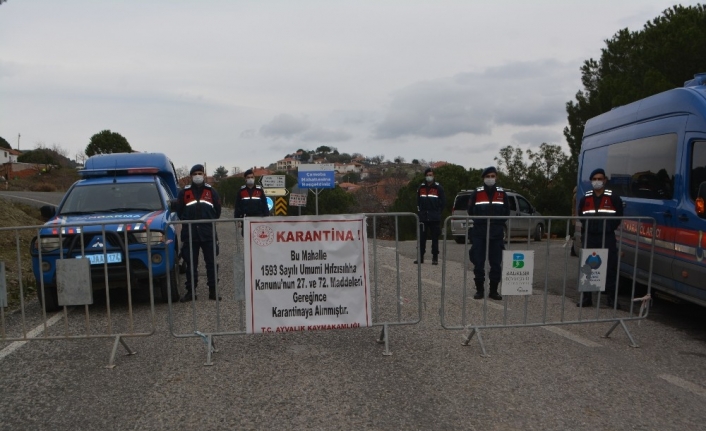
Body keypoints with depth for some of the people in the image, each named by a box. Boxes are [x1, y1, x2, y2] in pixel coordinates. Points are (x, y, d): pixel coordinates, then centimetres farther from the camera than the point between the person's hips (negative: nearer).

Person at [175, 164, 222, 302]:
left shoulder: (211, 191, 7)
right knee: (191, 264, 4)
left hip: (208, 233, 0)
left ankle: (213, 291, 10)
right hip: (189, 234, 0)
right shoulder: (184, 192, 6)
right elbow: (179, 211, 11)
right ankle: (191, 291, 12)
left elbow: (217, 210, 11)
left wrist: (209, 222, 8)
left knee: (211, 263, 3)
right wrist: (188, 222, 9)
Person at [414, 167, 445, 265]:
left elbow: (443, 202, 3)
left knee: (435, 238, 1)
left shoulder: (438, 188, 0)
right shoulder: (421, 188, 10)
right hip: (423, 218, 3)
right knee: (421, 238, 3)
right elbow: (418, 201, 17)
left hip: (435, 218, -3)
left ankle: (435, 258, 7)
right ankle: (420, 257, 10)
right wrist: (420, 211, 8)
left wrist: (436, 212, 1)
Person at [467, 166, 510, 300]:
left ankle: (493, 291, 14)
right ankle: (480, 290, 11)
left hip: (497, 234, 2)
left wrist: (498, 223, 3)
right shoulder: (476, 193, 2)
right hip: (479, 233, -1)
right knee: (478, 263, -1)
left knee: (496, 263, 3)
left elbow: (506, 211, 12)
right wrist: (480, 222, 0)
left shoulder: (502, 193, 7)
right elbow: (471, 211, 6)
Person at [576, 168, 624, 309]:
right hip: (590, 237, 3)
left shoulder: (613, 198, 0)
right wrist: (586, 228, 12)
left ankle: (611, 297, 7)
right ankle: (586, 297, 10)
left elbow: (619, 216, 4)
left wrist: (610, 227, 1)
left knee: (611, 267, -2)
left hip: (607, 238, -2)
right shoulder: (585, 199, 9)